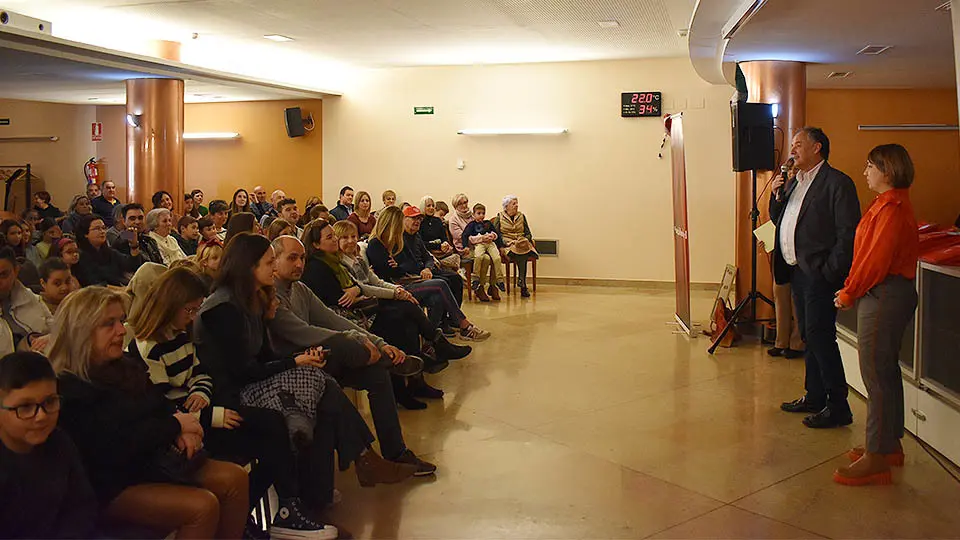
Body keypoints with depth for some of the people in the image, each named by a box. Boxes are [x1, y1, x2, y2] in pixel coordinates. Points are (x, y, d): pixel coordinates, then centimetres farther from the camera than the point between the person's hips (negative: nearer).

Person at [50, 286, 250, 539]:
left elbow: (164, 408, 17)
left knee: (235, 478, -7)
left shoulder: (127, 369, 12)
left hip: (153, 461, 9)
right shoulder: (68, 391, -17)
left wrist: (183, 430, -7)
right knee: (203, 506, -25)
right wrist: (174, 425, -15)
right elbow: (111, 449, -24)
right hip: (111, 486, -9)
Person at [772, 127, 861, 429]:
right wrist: (777, 196, 4)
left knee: (820, 337, -9)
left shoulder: (837, 183, -10)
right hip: (797, 270, 9)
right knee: (810, 337, 15)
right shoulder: (795, 183, 17)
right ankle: (814, 397, 26)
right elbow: (778, 220, 21)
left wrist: (830, 272, -18)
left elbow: (848, 233, -15)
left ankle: (838, 407, -1)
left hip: (818, 274, -9)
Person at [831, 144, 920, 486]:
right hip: (887, 294, 11)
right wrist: (852, 290, 10)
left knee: (876, 372, -7)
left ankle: (876, 458, -1)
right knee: (886, 370, 17)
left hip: (884, 296, -11)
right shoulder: (891, 203, 15)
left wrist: (849, 294, -10)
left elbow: (877, 258, -21)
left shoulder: (891, 208, -17)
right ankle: (890, 444, 28)